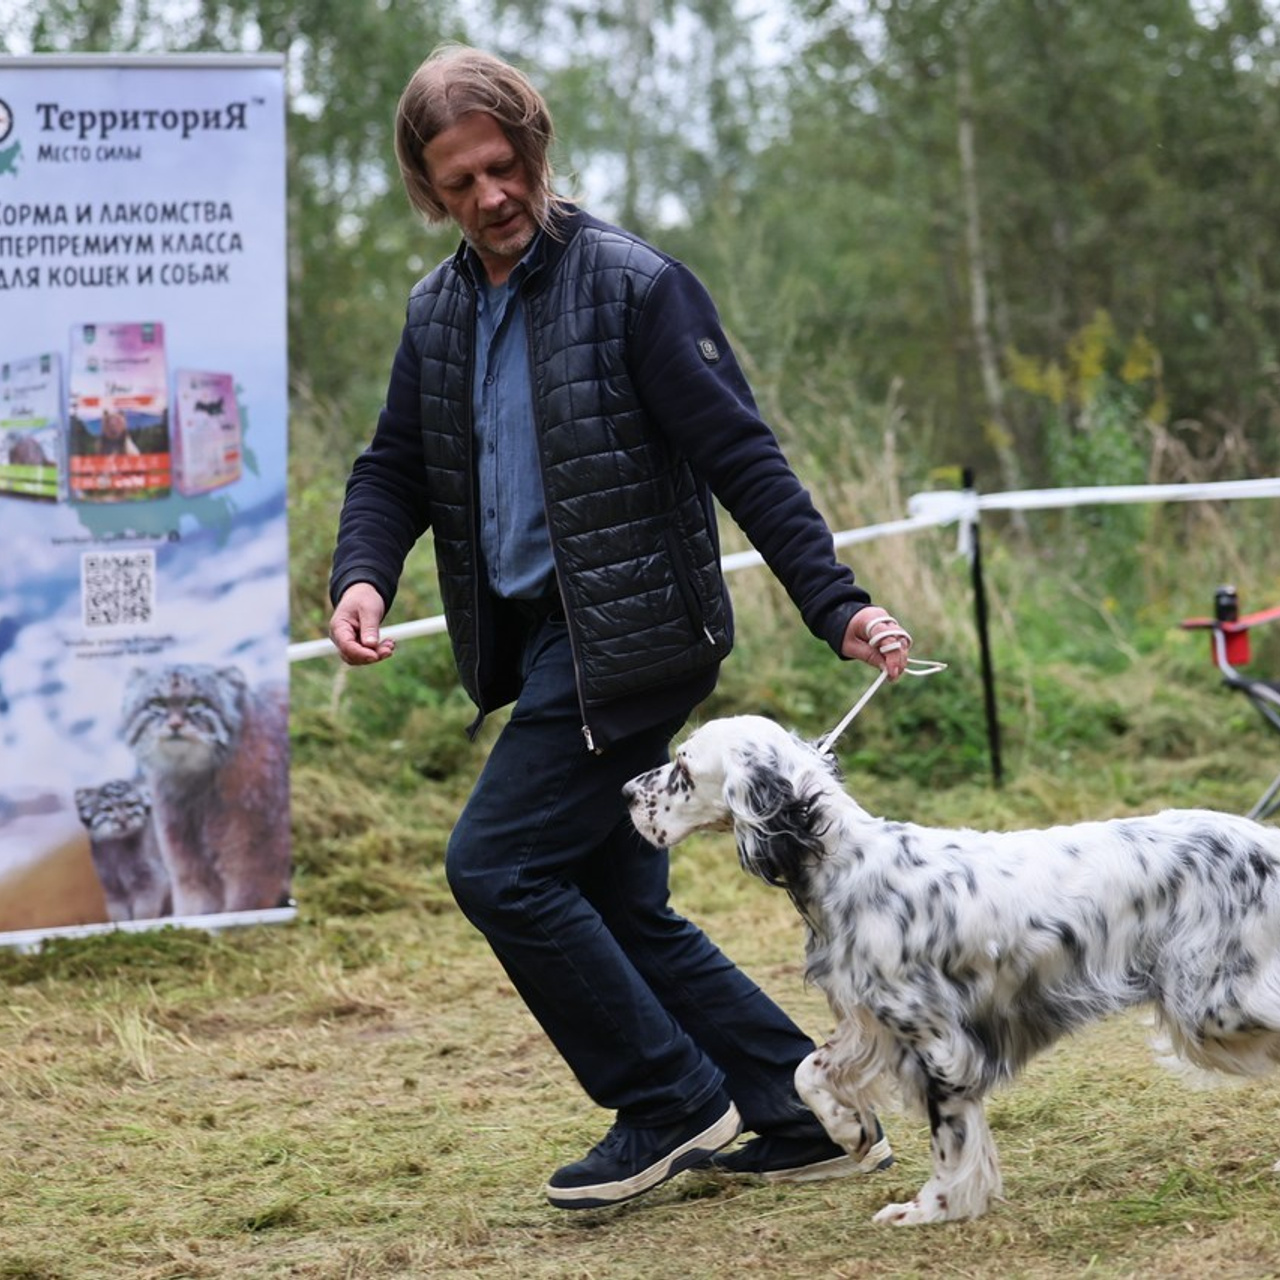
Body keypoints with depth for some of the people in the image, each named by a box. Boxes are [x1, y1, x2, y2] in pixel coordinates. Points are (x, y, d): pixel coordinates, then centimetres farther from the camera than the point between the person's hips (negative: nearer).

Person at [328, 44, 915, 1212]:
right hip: (538, 637, 8)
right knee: (622, 908, 10)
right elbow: (396, 467, 13)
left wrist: (836, 606, -19)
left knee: (497, 864, -12)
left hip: (631, 635, -8)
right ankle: (810, 1116, 19)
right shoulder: (439, 312, 10)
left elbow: (741, 457, -13)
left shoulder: (633, 284, -11)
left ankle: (670, 1101, 1)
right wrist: (364, 577, -8)